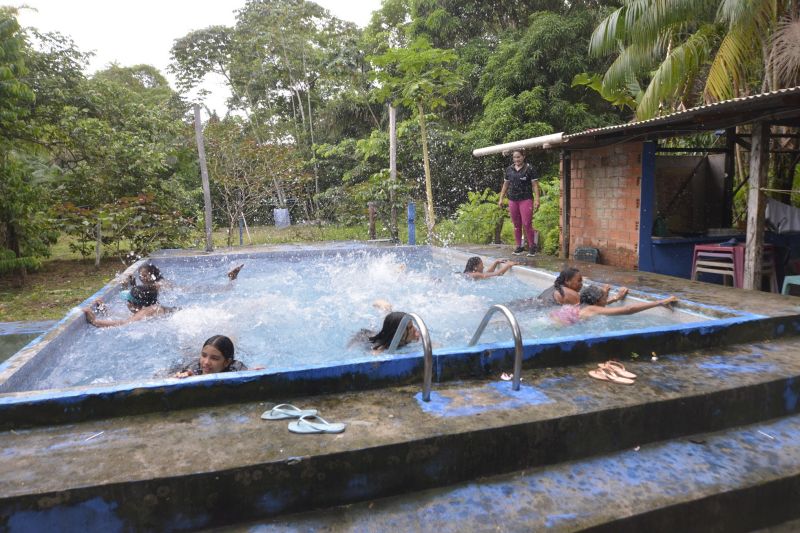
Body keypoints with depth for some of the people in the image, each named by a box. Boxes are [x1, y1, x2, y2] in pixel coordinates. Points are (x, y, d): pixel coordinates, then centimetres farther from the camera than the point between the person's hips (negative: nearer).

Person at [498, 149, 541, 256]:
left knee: (527, 224, -9)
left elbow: (535, 185, -4)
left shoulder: (529, 169, -2)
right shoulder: (509, 170, 9)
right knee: (516, 225, 8)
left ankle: (532, 246, 4)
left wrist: (537, 200, -11)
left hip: (526, 200, -4)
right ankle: (519, 246, 18)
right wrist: (501, 199, 13)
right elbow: (505, 185, 17)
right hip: (512, 200, 4)